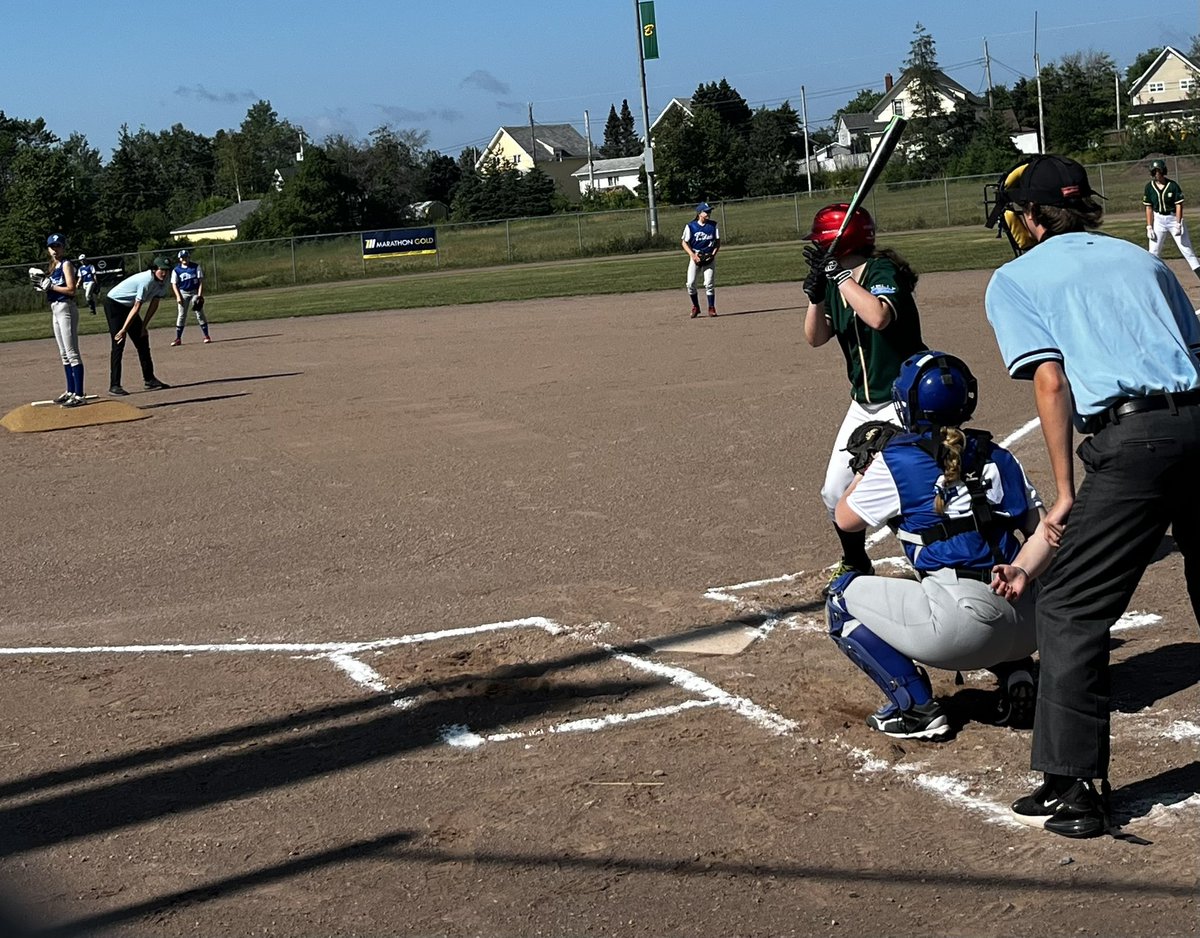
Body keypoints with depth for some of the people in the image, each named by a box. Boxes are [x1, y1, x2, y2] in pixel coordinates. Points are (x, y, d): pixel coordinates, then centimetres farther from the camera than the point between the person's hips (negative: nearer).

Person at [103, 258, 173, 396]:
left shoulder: (162, 282, -5)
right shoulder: (147, 281, -31)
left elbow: (154, 305, 1)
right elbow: (136, 308, -29)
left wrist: (144, 326, -3)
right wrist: (123, 330, -25)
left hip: (128, 306, 9)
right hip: (114, 303, -9)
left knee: (143, 341, 7)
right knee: (118, 344, -14)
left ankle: (149, 379, 14)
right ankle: (114, 385, -16)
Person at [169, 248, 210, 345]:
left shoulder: (196, 267, -4)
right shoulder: (176, 270, -1)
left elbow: (201, 281, -6)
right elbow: (174, 284, 0)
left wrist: (199, 295, -15)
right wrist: (178, 296, -13)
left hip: (195, 292, -1)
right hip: (183, 294, 1)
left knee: (200, 313, -3)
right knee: (181, 315, -1)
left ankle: (206, 336, 4)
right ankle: (178, 339, 2)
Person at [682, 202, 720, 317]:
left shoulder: (713, 225, 1)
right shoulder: (690, 226, -5)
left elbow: (718, 242, 6)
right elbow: (685, 243, -2)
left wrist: (713, 254, -10)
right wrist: (693, 255, -15)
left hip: (709, 257, 1)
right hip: (695, 257, -1)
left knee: (709, 284, -6)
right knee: (690, 283, -7)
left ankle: (711, 308, 4)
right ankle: (695, 307, 12)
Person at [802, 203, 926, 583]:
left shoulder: (883, 272, -17)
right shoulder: (835, 281, 5)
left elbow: (879, 317, -37)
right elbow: (815, 338, 0)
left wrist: (839, 274, -29)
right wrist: (816, 292, -16)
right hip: (863, 404, 8)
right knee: (836, 492, 9)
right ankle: (856, 566, 30)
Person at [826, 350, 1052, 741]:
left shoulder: (896, 460, 0)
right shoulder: (997, 457, 15)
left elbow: (845, 519, 15)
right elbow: (1042, 531, 9)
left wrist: (868, 465, 28)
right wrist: (1020, 572, -6)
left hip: (965, 625, -7)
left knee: (842, 597, 14)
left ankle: (916, 708, 3)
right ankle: (1015, 672, 16)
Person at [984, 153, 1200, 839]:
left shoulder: (1014, 279, 11)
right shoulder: (1140, 258, 26)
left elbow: (1051, 381, -2)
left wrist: (1065, 493, 0)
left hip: (1134, 440, -6)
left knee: (1070, 609, 2)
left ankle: (1073, 790, 0)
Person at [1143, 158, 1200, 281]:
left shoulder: (1173, 185, -10)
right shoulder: (1149, 187, -4)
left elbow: (1179, 205, -9)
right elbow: (1149, 208, -1)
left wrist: (1178, 225, -15)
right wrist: (1149, 227, -5)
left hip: (1174, 218, -2)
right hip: (1158, 219, 2)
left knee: (1186, 248, 0)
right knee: (1153, 252, 2)